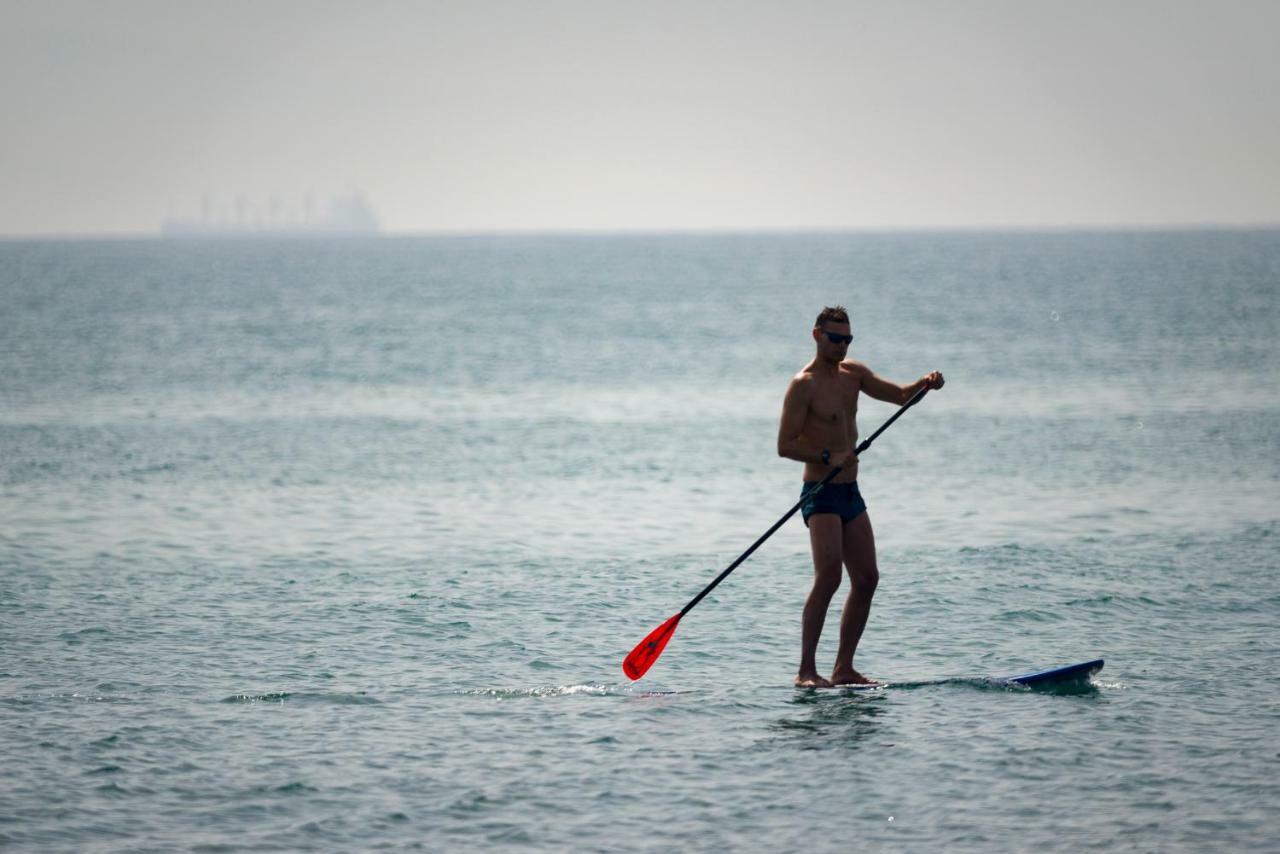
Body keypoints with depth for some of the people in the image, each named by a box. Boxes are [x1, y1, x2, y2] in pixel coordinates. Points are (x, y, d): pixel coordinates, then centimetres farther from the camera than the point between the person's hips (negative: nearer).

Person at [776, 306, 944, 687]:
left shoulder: (853, 373, 12)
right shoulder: (804, 384, -11)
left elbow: (899, 395, 21)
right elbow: (785, 445, -15)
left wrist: (924, 384, 0)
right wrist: (827, 458, -27)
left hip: (850, 494, 9)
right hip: (821, 494, -9)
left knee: (867, 578, 7)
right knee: (829, 576, -21)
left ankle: (844, 668, 14)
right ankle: (806, 671, -20)